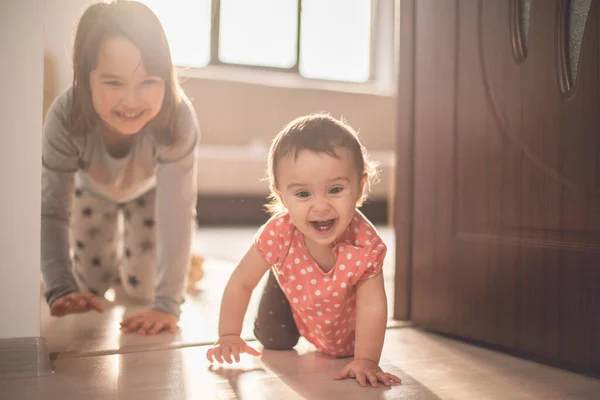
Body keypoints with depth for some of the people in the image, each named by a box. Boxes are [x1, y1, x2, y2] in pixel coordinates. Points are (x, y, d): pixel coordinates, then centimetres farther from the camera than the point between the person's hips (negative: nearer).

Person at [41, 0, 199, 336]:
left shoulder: (179, 119, -44)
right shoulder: (65, 118, -39)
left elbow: (178, 214, -42)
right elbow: (52, 211, -30)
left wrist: (167, 305, -43)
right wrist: (61, 289, -41)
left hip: (149, 189, 0)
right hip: (93, 188, 1)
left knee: (143, 290, 6)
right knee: (91, 287, 10)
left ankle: (131, 251, 38)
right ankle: (113, 252, 42)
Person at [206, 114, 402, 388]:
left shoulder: (366, 244, -40)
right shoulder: (278, 233, -39)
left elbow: (371, 305, -32)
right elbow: (240, 283, -25)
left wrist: (365, 360, -38)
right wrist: (228, 337, -24)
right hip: (291, 295, 0)